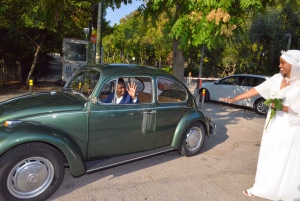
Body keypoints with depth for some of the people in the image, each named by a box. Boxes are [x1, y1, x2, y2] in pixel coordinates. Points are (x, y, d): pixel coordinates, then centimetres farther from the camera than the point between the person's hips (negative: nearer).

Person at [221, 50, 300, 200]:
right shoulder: (277, 78, 1)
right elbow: (257, 90, 0)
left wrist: (282, 107, -20)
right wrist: (234, 99, -3)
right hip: (273, 124, 5)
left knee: (287, 162, 6)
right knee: (268, 157, 13)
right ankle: (263, 187, 27)